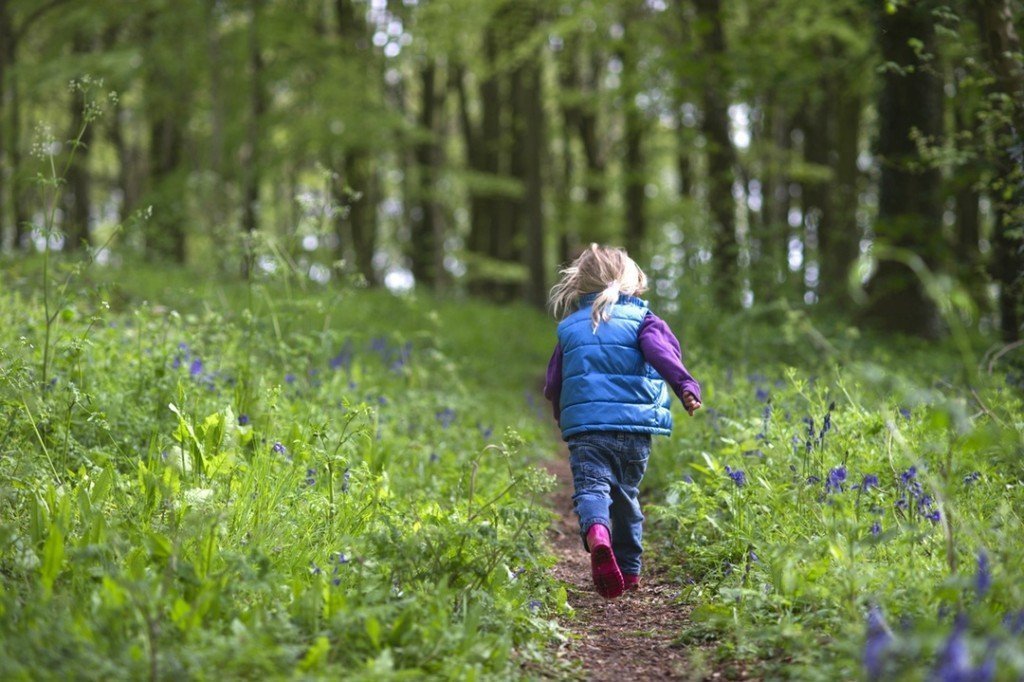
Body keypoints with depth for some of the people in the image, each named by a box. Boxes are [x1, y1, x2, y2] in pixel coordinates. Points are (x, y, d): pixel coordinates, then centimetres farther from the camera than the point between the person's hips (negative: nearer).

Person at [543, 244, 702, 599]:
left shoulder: (569, 327, 16)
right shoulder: (642, 319, 9)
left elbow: (552, 385, 19)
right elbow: (661, 352, -13)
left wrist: (561, 416, 38)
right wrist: (686, 386, -24)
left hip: (583, 422, -1)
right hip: (635, 424, 1)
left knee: (591, 487, -14)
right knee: (626, 495, 20)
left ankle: (596, 536, -47)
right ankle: (629, 570, 26)